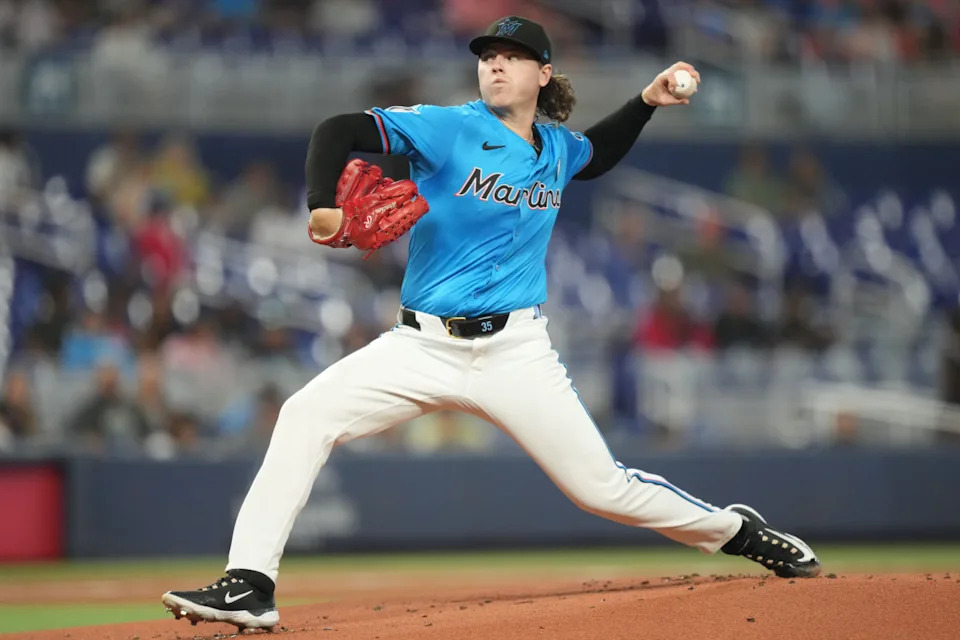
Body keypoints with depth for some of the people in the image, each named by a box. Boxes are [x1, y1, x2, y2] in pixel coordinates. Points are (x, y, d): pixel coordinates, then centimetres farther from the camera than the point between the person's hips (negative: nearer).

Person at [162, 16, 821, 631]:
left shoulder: (557, 149, 10)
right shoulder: (449, 129, -5)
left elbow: (598, 154, 36)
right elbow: (341, 130, -14)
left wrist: (647, 101, 22)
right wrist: (323, 207, -30)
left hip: (516, 350, 1)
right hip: (421, 345, -1)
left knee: (603, 487, -3)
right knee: (307, 414, -22)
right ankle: (249, 585, -22)